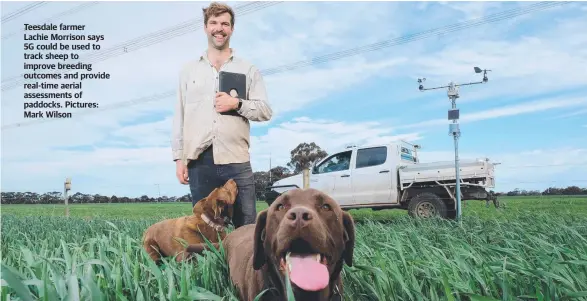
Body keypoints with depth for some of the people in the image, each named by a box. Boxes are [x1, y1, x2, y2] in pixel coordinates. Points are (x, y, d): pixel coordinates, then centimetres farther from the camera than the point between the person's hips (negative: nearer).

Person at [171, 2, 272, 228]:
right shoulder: (188, 70, 14)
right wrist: (178, 158, 6)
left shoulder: (248, 70, 9)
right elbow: (179, 118, 12)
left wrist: (237, 104, -12)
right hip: (199, 161, 2)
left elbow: (266, 111, 4)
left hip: (237, 161, -1)